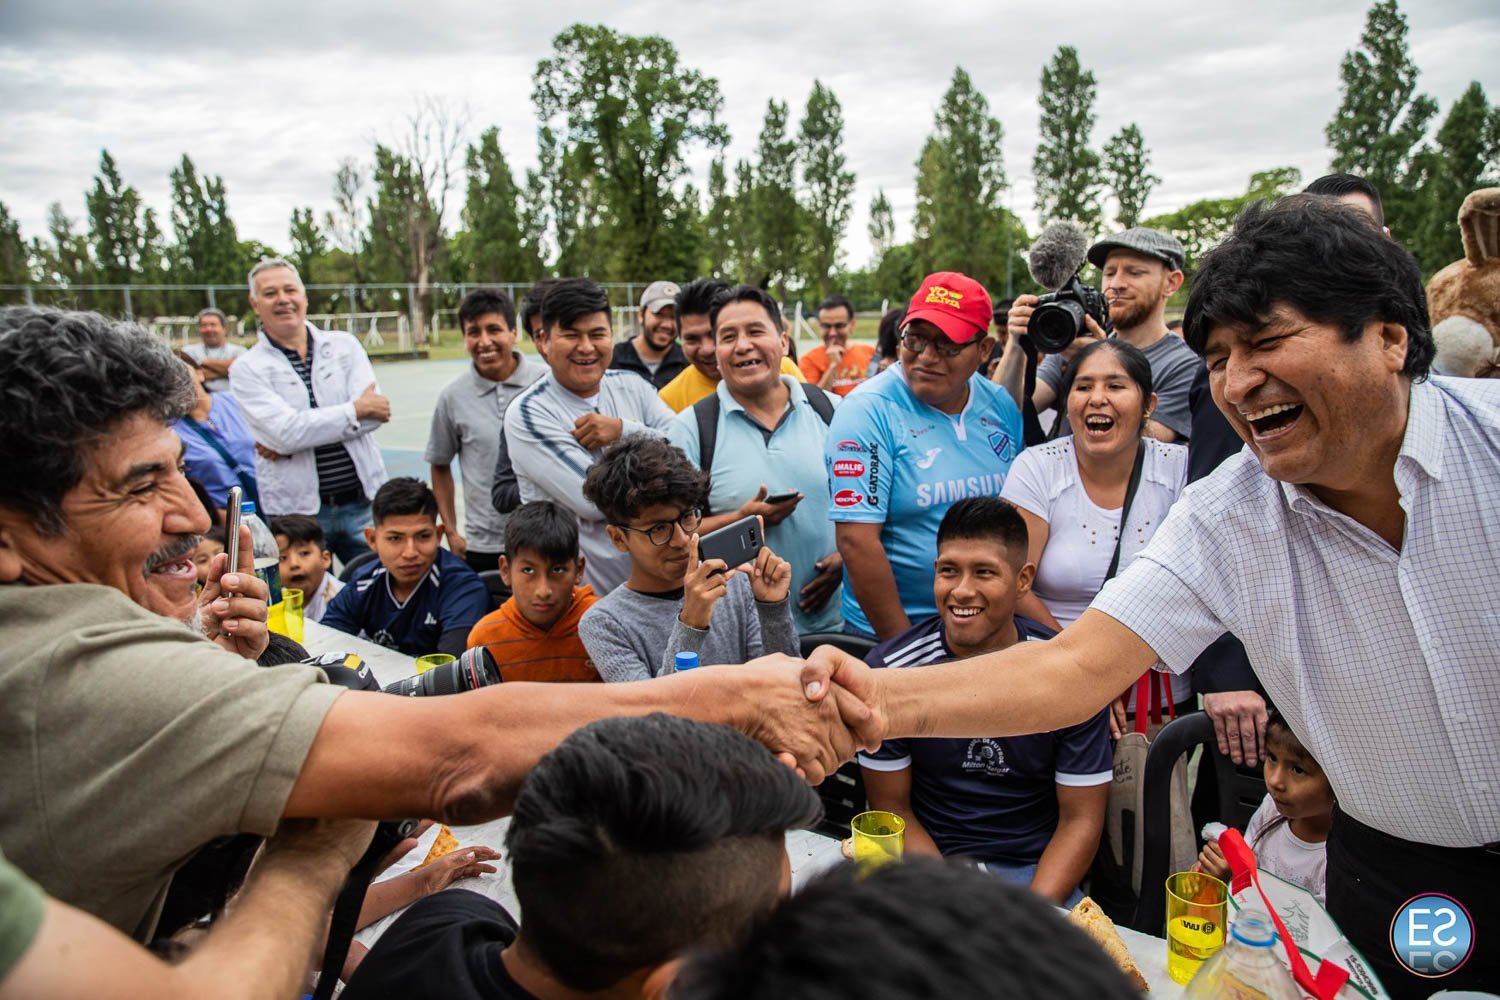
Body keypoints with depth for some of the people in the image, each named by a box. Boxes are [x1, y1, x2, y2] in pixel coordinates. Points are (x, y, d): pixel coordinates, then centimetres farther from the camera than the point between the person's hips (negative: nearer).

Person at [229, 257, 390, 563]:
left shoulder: (344, 345, 7)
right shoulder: (247, 369, 0)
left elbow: (375, 412, -8)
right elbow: (285, 432, -15)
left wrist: (289, 438, -13)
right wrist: (356, 409, -10)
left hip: (362, 503, 2)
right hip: (296, 511, -2)